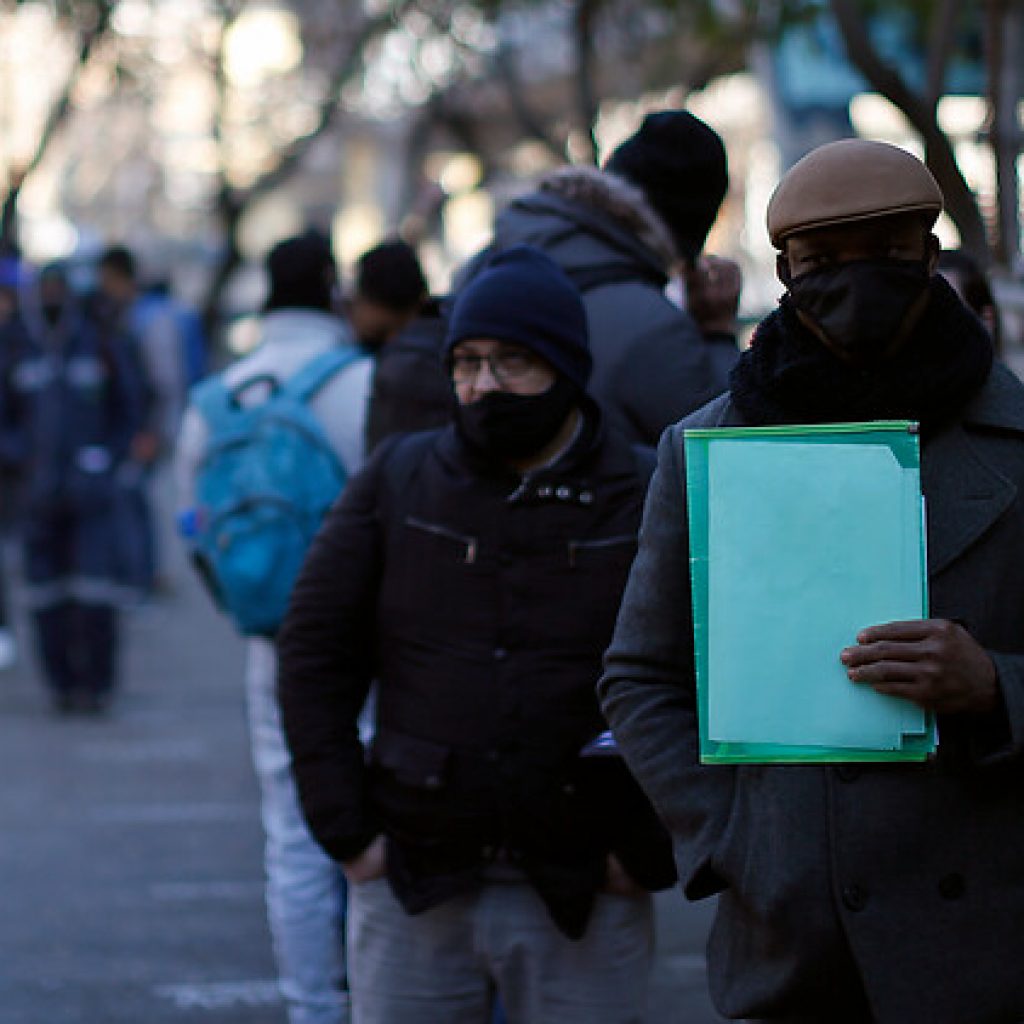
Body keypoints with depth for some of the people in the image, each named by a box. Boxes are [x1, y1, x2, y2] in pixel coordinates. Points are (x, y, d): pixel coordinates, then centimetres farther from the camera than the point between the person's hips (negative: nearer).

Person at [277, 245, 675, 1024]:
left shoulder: (647, 501, -1)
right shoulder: (398, 480, 6)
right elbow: (314, 653, 6)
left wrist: (650, 850, -4)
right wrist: (346, 831, 0)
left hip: (585, 903, -2)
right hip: (410, 893, 2)